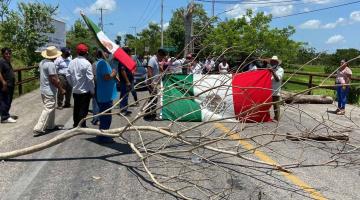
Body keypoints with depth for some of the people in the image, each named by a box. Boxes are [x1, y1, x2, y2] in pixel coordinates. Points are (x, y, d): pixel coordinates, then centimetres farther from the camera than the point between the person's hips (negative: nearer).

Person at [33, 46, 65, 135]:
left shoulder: (42, 62, 8)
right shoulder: (51, 64, -21)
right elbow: (53, 79, -23)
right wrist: (61, 89, -14)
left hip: (44, 89, 10)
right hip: (49, 91, -10)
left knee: (51, 108, 20)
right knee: (48, 109, -4)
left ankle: (50, 125, 30)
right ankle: (38, 129, -4)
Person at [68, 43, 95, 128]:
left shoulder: (72, 62, 0)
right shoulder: (86, 63, -17)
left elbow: (69, 76, 5)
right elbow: (90, 78, -17)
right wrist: (92, 90, -8)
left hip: (75, 90, 6)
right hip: (85, 90, -6)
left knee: (76, 108, 17)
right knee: (83, 109, 3)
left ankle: (76, 124, 28)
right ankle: (82, 126, 8)